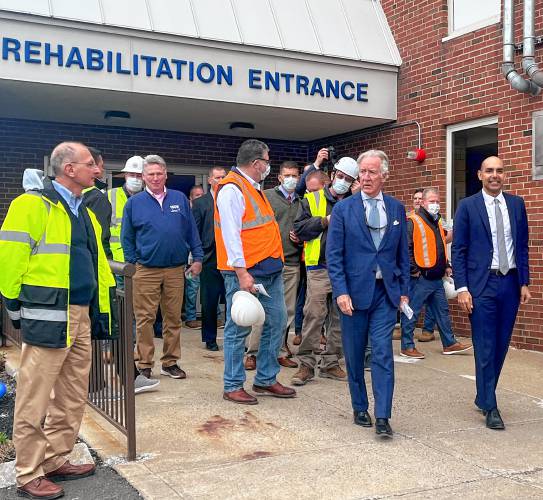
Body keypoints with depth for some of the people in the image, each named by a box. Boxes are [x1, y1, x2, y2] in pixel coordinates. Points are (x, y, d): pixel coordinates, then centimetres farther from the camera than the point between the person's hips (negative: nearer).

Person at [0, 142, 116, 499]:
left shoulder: (85, 213, 16)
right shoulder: (33, 205, -9)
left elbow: (97, 265, 19)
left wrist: (103, 311, 16)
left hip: (80, 316, 9)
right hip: (47, 318, -8)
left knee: (73, 398, 15)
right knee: (35, 401, 1)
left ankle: (56, 461, 30)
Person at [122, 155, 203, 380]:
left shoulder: (180, 199, 8)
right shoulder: (134, 203, 4)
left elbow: (192, 232, 9)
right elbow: (127, 237, 7)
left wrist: (197, 258, 4)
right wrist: (133, 263, 0)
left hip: (176, 270, 2)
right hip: (146, 271, -2)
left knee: (173, 318, 8)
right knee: (145, 319, 0)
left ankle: (170, 362, 20)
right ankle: (144, 365, 11)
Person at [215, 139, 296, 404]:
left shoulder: (254, 188, 18)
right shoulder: (231, 189, -13)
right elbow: (230, 234, -19)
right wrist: (241, 272, -22)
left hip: (270, 270, 10)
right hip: (246, 272, -10)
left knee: (277, 323, 12)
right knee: (239, 329, 0)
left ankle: (266, 380, 24)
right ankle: (233, 386, 12)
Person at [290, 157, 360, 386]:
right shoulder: (313, 199, 6)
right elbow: (299, 228, -2)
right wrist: (324, 221, -11)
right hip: (320, 268, -3)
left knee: (340, 318, 8)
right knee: (313, 316, -7)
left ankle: (331, 363, 19)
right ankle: (306, 364, 1)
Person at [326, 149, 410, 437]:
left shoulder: (397, 209, 7)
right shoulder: (343, 209, -2)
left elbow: (403, 254, 11)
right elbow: (333, 255, -5)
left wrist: (404, 291, 7)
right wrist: (340, 292, -13)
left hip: (385, 292, 1)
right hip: (354, 292, -1)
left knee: (383, 354, -5)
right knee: (354, 356, 9)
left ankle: (382, 417, -1)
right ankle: (360, 409, 25)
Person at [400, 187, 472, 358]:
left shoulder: (437, 222, 17)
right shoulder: (413, 222, -12)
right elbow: (406, 249, -18)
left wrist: (446, 266, 16)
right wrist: (414, 271, -19)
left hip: (437, 278, 9)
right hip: (420, 278, -9)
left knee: (442, 310, 14)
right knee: (411, 313, 0)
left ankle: (449, 344, 23)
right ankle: (407, 347, 8)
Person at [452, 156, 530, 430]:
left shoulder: (516, 204, 9)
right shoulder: (467, 206, -2)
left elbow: (523, 246, 12)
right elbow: (458, 250, -3)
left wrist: (525, 282, 7)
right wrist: (462, 288, -9)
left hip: (510, 283, 4)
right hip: (482, 285, -4)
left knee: (501, 346, 10)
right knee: (485, 348, -2)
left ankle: (484, 396, 27)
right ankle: (490, 407, 8)